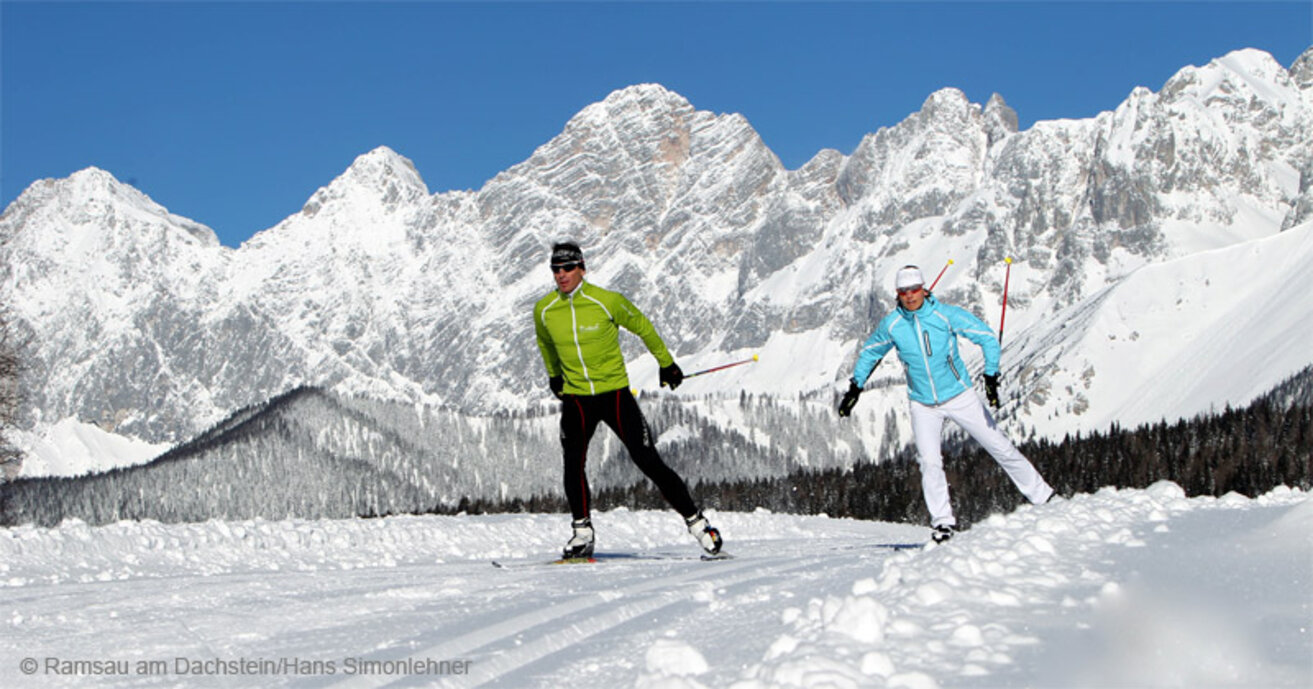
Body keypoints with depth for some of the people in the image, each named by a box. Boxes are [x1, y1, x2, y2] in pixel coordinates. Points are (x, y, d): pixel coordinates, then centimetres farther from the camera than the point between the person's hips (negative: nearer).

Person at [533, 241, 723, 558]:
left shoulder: (607, 301, -13)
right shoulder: (544, 310, -3)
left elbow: (642, 327, 4)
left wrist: (666, 363, 13)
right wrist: (553, 374, 32)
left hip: (615, 393, -3)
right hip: (576, 398, 3)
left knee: (648, 462, -6)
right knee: (573, 462, -14)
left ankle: (695, 520, 4)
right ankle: (582, 532, 1)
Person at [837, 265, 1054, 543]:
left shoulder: (947, 315, -14)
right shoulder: (891, 325, -7)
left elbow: (987, 338, -8)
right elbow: (869, 353, 12)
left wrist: (991, 377, -17)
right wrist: (855, 387, 8)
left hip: (959, 396, -1)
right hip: (923, 404, 1)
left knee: (999, 446, 2)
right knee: (930, 462, -14)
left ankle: (1042, 495, 16)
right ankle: (942, 521, 0)